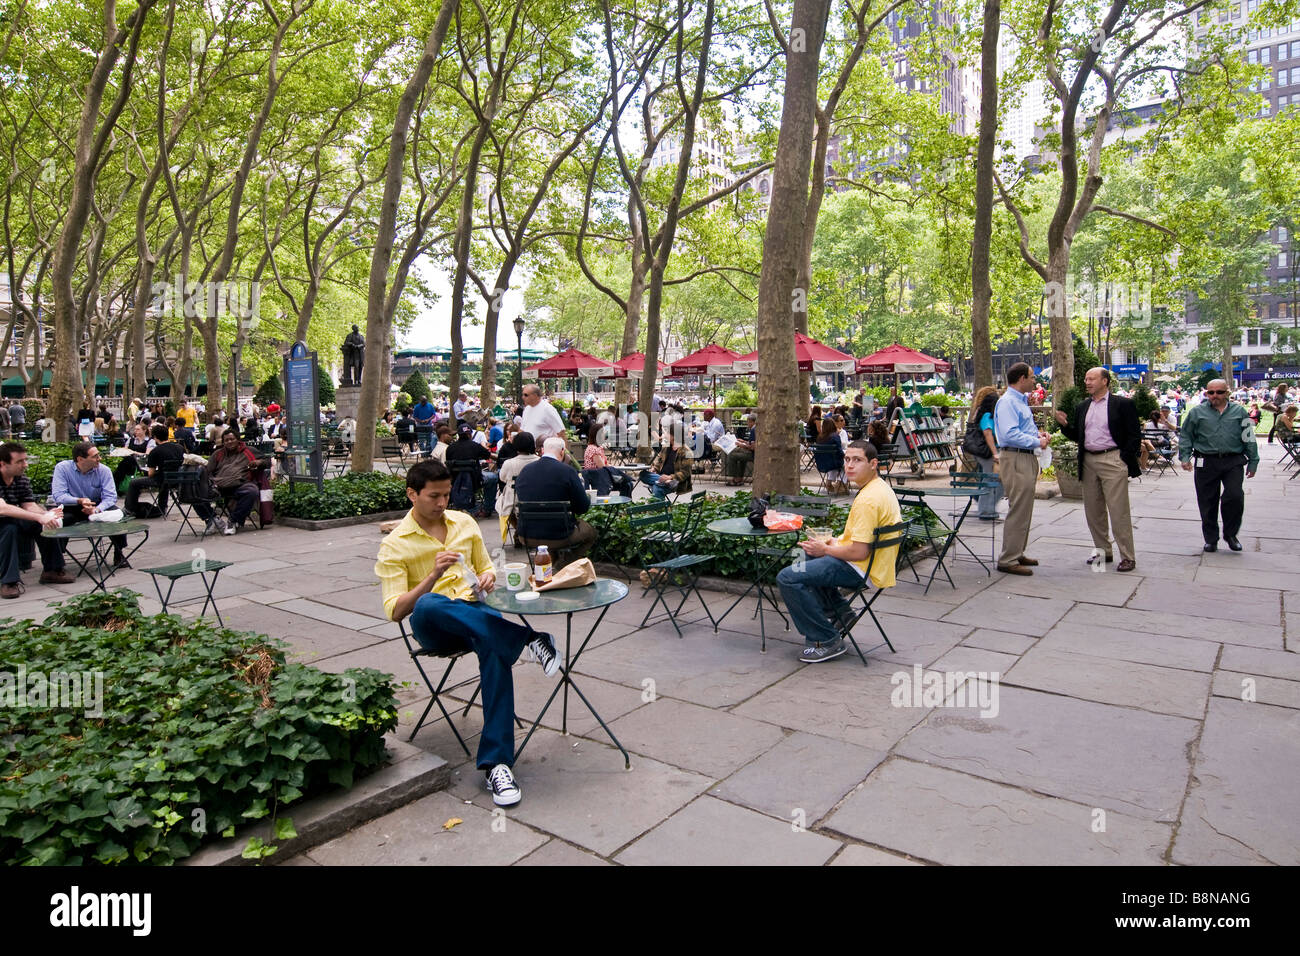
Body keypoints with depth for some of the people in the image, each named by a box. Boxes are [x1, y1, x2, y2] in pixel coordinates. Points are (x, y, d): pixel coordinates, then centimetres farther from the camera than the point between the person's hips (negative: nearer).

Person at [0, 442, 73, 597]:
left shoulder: (23, 479, -1)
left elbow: (29, 506, -7)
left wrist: (46, 514, -30)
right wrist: (39, 517, -45)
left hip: (13, 520, 7)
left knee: (46, 523, -13)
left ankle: (51, 571, 0)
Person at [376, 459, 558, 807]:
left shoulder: (464, 522, 15)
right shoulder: (394, 545, 2)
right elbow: (395, 611, -7)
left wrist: (487, 577, 0)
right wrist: (433, 576, -20)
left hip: (475, 612, 3)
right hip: (433, 626, -2)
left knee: (496, 648, -33)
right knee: (428, 605, -40)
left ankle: (495, 762, -31)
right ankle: (528, 637, -35)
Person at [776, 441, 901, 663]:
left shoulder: (868, 499, -25)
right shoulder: (880, 487, 8)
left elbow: (859, 552, -28)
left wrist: (826, 549, -12)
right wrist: (836, 541, 9)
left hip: (860, 570, -11)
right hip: (875, 562, 11)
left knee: (787, 578, -18)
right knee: (809, 554, 33)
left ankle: (827, 640, -9)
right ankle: (838, 609, 22)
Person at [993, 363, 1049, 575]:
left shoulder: (1022, 400, 19)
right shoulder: (1007, 402, -14)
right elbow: (1010, 434, -24)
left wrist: (1038, 432, 10)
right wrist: (1037, 442, -17)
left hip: (1027, 458, 11)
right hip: (1015, 460, -11)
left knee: (1024, 510, 16)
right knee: (1018, 511, -10)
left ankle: (1017, 554, 26)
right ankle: (1008, 560, -4)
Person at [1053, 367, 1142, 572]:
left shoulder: (1123, 404, -2)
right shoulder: (1082, 407, 14)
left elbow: (1135, 435, -4)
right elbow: (1076, 436, 15)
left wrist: (1123, 460, -11)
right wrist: (1064, 424, -2)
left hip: (1112, 461, -6)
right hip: (1088, 462, 6)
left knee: (1119, 511, -5)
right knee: (1093, 510, 11)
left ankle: (1127, 557, 3)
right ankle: (1102, 550, 23)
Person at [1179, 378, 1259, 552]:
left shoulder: (1239, 412, 9)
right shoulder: (1197, 412, 6)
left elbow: (1249, 438, 11)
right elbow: (1186, 436, 9)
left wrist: (1253, 461, 9)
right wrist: (1185, 457, -2)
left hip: (1233, 462, 0)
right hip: (1206, 463, 0)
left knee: (1235, 497, -12)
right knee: (1208, 502, 4)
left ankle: (1230, 534, 10)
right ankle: (1211, 539, 17)